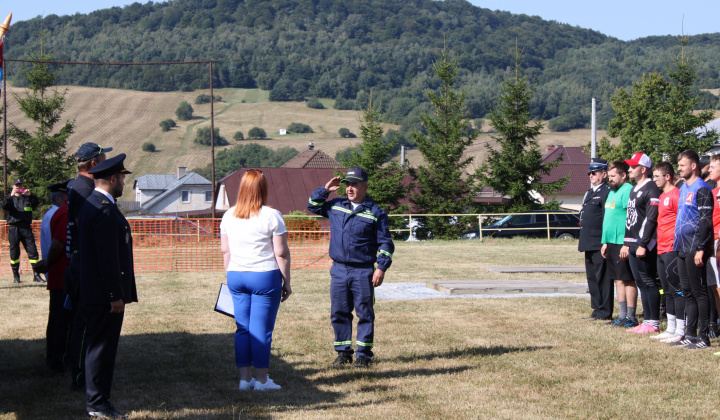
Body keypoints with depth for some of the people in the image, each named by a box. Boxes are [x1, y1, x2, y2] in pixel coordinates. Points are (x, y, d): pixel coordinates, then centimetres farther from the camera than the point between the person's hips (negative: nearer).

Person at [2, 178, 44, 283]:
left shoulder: (27, 198, 16)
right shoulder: (10, 198, 12)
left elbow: (37, 203, -1)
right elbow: (4, 206, -8)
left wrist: (30, 195, -18)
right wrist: (11, 195, -21)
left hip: (26, 228, 1)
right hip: (13, 229, -1)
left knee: (33, 251, -6)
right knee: (14, 253, 2)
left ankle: (36, 275, -3)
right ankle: (16, 275, 11)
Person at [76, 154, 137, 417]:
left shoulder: (90, 205, 15)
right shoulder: (105, 210, -18)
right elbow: (108, 257, -22)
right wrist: (115, 296, -20)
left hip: (92, 294, 10)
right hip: (105, 296, -10)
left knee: (99, 347, 14)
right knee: (101, 348, -4)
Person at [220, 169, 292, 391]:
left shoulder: (229, 215, 6)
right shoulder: (271, 216, -8)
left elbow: (225, 251, 12)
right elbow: (281, 253, -8)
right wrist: (287, 282, 0)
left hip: (236, 276, 5)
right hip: (265, 276, -5)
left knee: (243, 327, 10)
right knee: (261, 329, 0)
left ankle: (244, 378, 13)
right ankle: (261, 379, 5)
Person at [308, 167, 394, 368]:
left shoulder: (375, 213, 0)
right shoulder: (335, 206, 9)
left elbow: (385, 244, 1)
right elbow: (313, 206, 23)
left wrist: (381, 268, -9)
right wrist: (325, 189, 8)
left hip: (363, 272, -3)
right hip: (338, 270, 4)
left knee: (365, 313, 1)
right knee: (338, 313, 6)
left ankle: (363, 354, 9)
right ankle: (343, 352, 16)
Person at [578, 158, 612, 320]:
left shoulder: (607, 192, -11)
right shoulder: (589, 193, 20)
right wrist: (582, 240, 21)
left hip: (600, 244, -10)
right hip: (589, 244, 10)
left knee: (602, 278, -4)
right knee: (592, 278, 13)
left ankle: (604, 312, 0)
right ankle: (597, 309, 20)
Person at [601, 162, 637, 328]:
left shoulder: (627, 191, -13)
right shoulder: (612, 192, 18)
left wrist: (627, 244, -22)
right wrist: (605, 242, 20)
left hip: (623, 243, -10)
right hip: (611, 243, 10)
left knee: (628, 280, -5)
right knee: (618, 280, 12)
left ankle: (631, 317, -1)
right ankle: (622, 316, 17)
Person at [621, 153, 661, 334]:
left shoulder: (651, 190, -13)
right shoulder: (634, 190, 19)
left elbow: (652, 219, -19)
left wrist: (643, 245, -22)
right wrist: (627, 243, 19)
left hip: (645, 246, -10)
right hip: (633, 245, 10)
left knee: (649, 283, -7)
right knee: (641, 283, 12)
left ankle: (654, 323, -3)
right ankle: (647, 321, 17)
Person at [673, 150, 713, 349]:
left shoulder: (701, 189, -12)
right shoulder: (683, 189, 16)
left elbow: (705, 221, -17)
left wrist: (700, 248, -21)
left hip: (694, 250, -9)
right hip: (682, 249, 9)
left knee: (699, 292, -6)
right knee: (688, 293, 12)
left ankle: (703, 337, -3)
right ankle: (690, 334, 17)